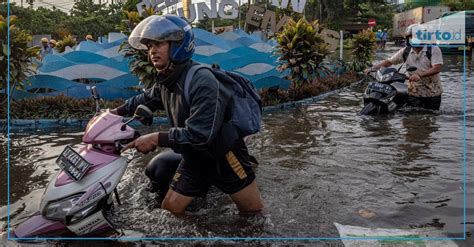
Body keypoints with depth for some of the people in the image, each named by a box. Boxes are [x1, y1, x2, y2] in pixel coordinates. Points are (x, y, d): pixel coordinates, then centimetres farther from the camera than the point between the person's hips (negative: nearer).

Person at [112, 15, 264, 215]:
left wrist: (156, 139, -28)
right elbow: (146, 99, 23)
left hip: (224, 156, -7)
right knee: (170, 209, 7)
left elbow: (200, 134, -32)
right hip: (193, 158, 7)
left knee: (254, 211, 5)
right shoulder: (165, 82, -1)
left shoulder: (201, 80, -27)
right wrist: (117, 111, 24)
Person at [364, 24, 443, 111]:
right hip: (414, 93, 2)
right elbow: (389, 61, 5)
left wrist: (420, 75, -34)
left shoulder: (433, 49, -8)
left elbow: (437, 68, -20)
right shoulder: (405, 51, 3)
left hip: (433, 94, -2)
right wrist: (372, 69, -8)